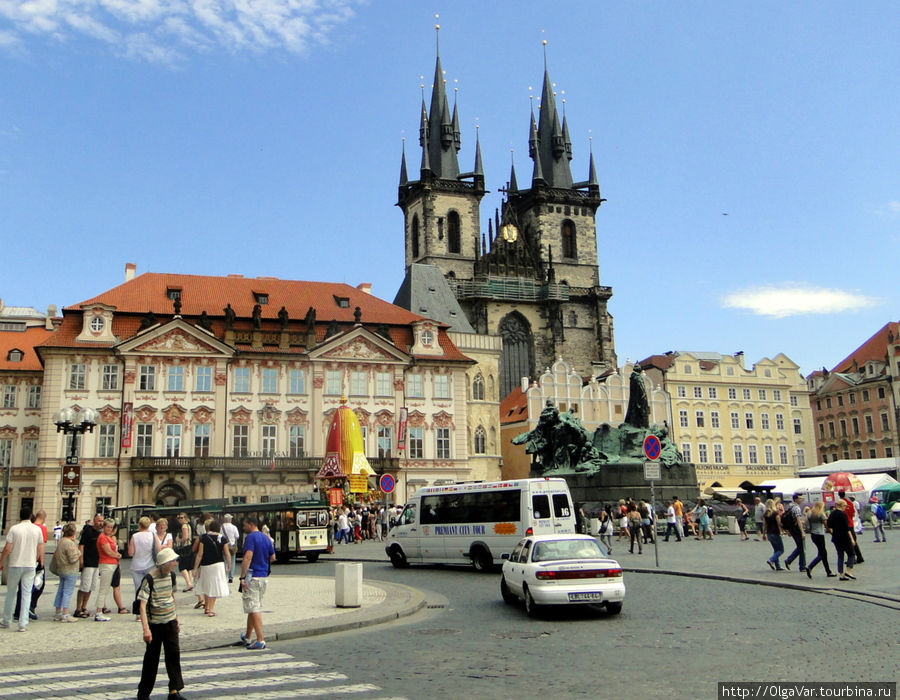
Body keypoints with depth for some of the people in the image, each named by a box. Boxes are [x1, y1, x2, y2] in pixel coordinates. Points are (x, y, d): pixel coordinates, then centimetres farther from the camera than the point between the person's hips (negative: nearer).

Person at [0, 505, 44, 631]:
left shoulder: (14, 529, -7)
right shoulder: (37, 529, 0)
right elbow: (40, 548, 5)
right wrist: (41, 562, 18)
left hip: (15, 565, -1)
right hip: (31, 565, 1)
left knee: (11, 593, 14)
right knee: (27, 593, 3)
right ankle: (23, 623, -2)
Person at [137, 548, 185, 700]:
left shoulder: (171, 575, 2)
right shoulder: (149, 578, -18)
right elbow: (142, 604, -21)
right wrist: (146, 629, -28)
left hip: (170, 622, 5)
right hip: (154, 624, -5)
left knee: (174, 653, 0)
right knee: (152, 658, 5)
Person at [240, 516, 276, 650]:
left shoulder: (251, 537, -13)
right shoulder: (266, 538, 12)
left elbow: (248, 557, -23)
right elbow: (273, 558, 18)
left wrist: (242, 577, -24)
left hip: (252, 577, -8)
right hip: (264, 577, 8)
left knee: (254, 609, -6)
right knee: (255, 607, 19)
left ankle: (260, 640, -9)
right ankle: (248, 637, 32)